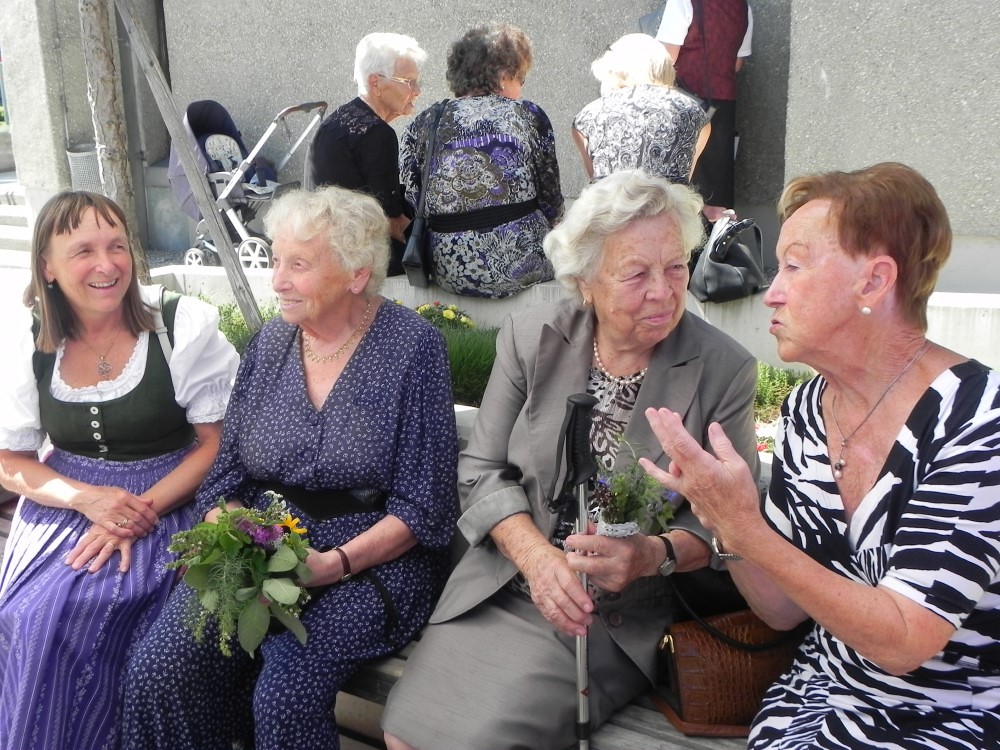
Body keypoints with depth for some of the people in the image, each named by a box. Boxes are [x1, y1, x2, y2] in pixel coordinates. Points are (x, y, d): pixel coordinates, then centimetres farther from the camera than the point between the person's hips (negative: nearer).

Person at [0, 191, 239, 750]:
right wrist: (88, 499, -14)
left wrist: (140, 513, -17)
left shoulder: (185, 326, -8)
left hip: (165, 503, -3)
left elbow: (219, 442, -6)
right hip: (64, 503, 3)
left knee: (86, 608, -25)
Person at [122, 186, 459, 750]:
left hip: (374, 558, -4)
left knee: (284, 692, -26)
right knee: (159, 672, -16)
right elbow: (225, 476, 8)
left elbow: (421, 507, -9)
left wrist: (334, 564, -21)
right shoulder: (271, 342, 7)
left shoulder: (413, 346, -8)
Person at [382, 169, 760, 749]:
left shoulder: (725, 369, -7)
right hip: (505, 587, 3)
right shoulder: (530, 339, 0)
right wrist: (536, 555, -16)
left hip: (623, 615, -3)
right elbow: (483, 471, 1)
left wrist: (653, 556, -24)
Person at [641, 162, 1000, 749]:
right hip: (824, 692, 5)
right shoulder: (804, 412, -1)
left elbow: (902, 642, -21)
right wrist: (725, 521, -14)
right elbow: (784, 609, 4)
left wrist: (746, 526, -27)